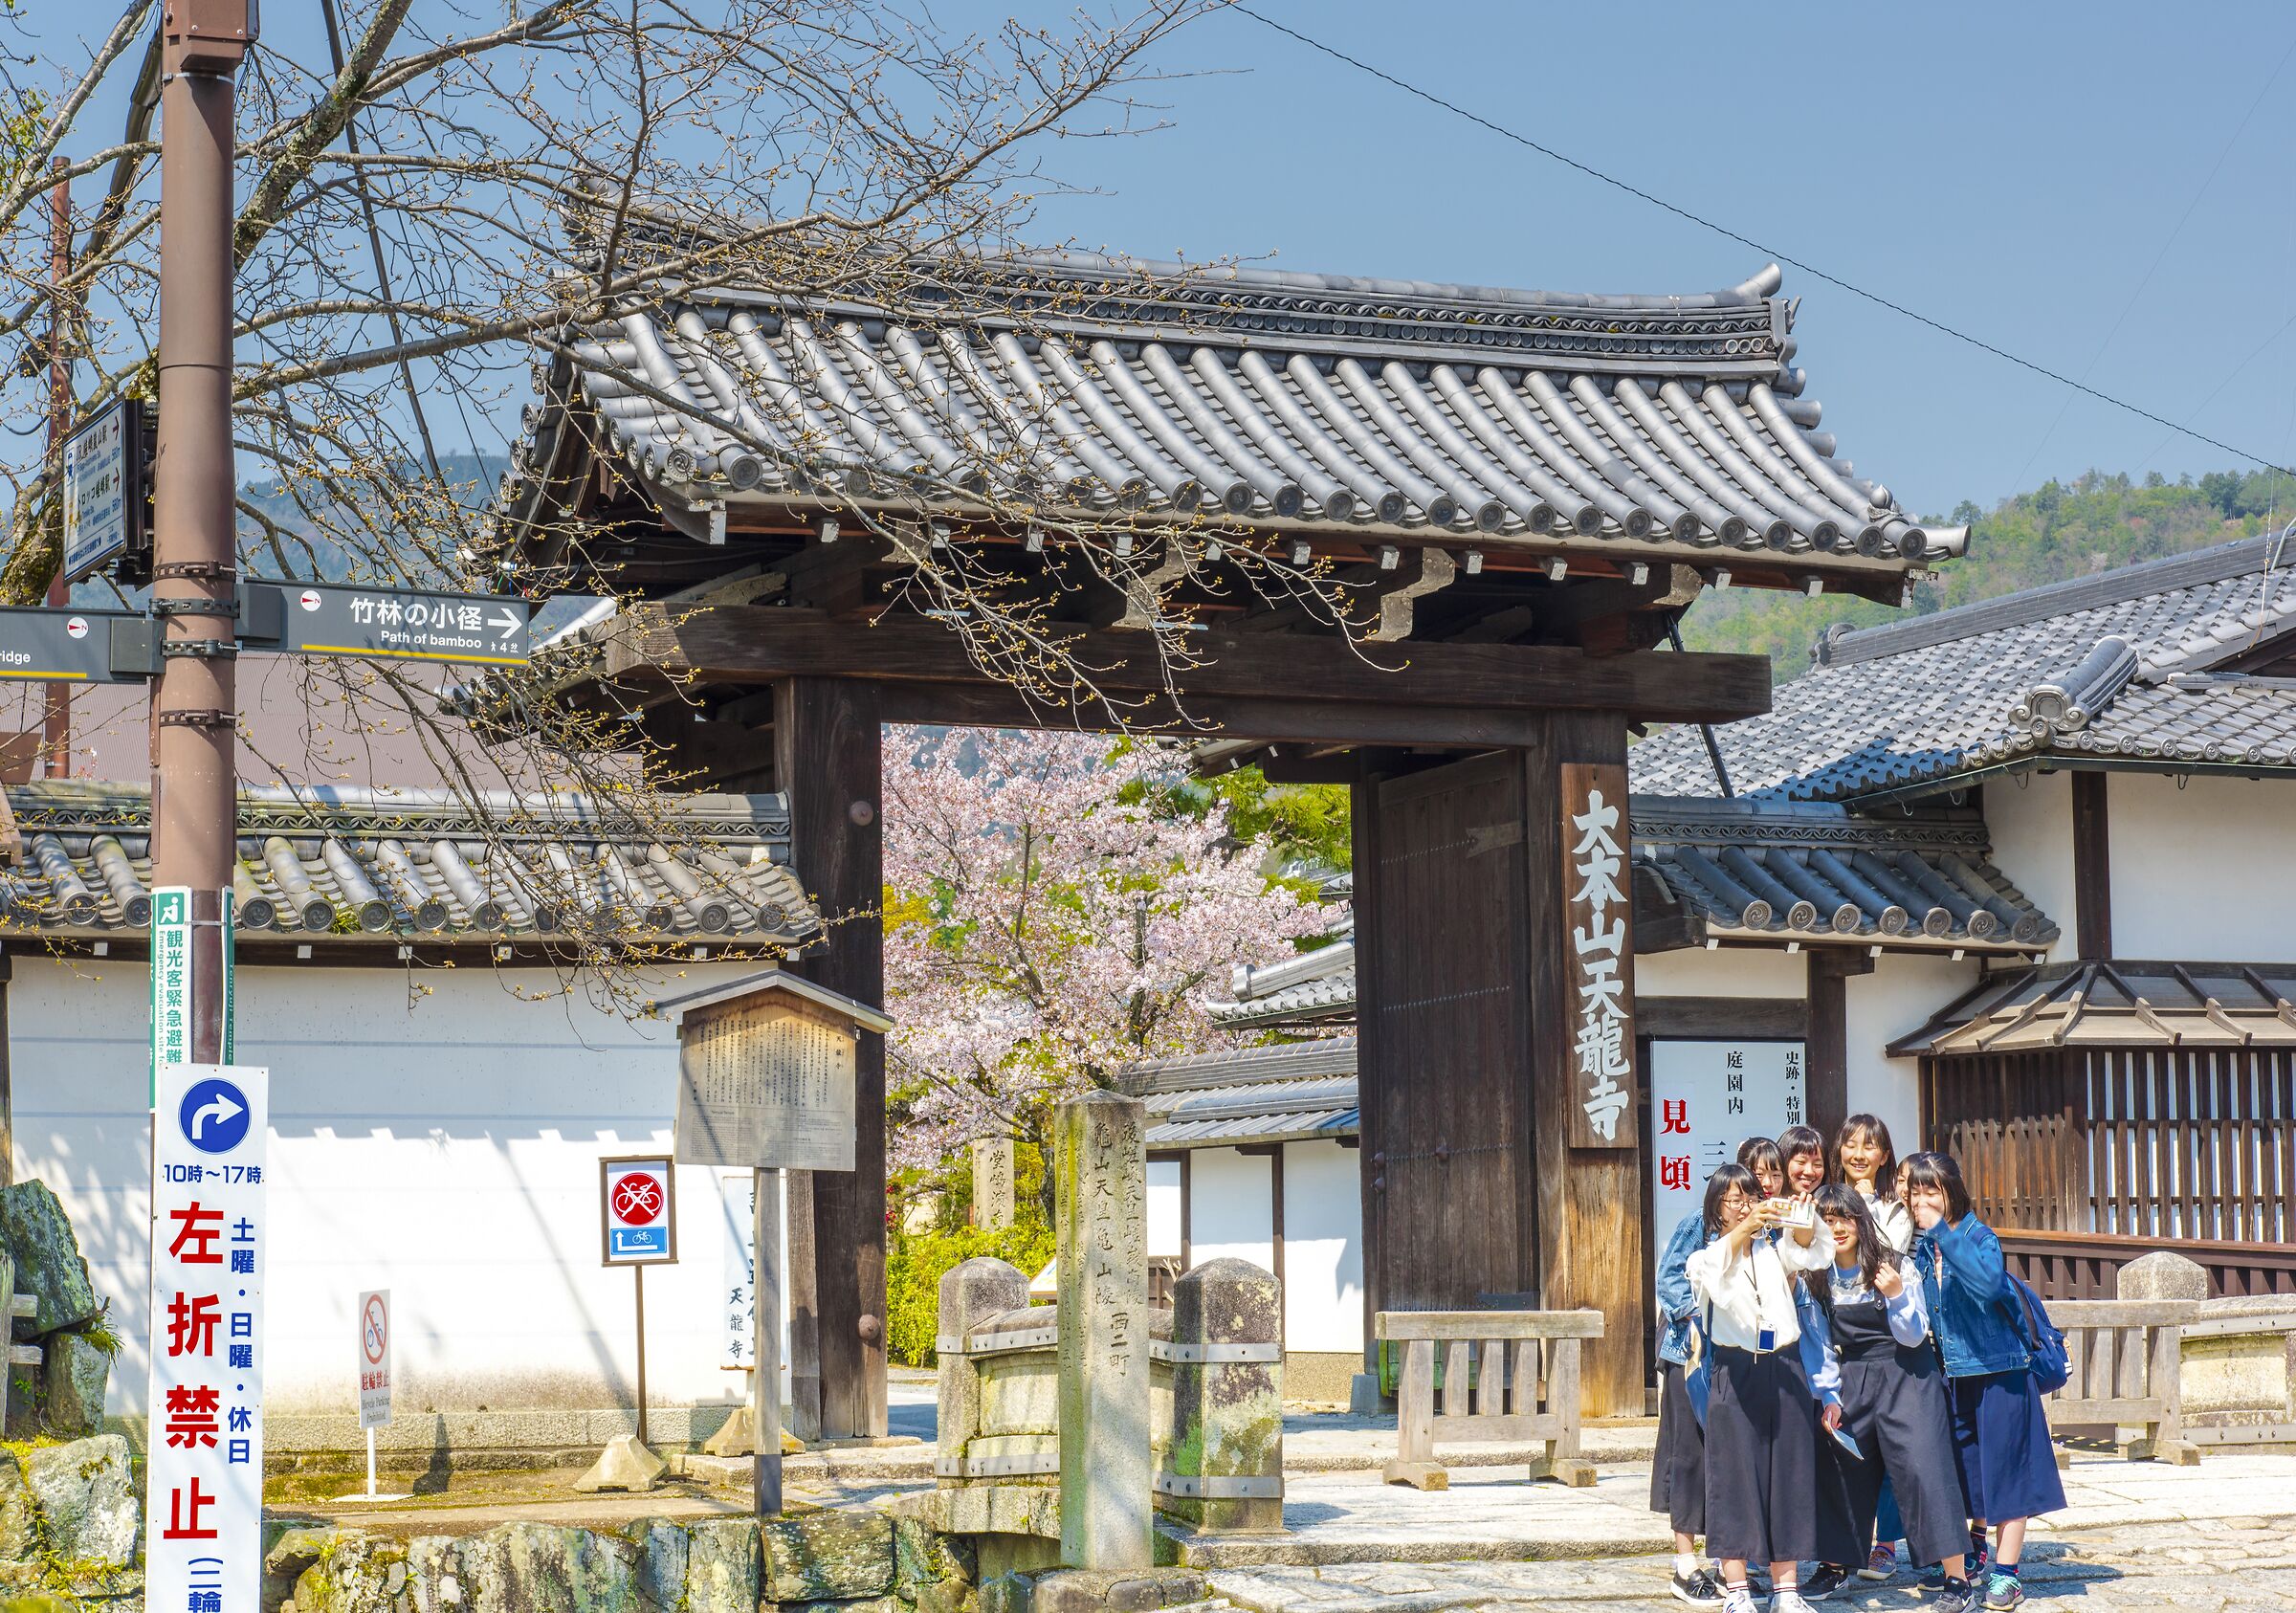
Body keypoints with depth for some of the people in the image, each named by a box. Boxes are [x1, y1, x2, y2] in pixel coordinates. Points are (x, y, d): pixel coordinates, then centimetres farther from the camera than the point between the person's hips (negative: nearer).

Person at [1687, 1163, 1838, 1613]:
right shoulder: (1707, 1254, 4)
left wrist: (1798, 1218, -29)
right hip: (1735, 1373, -3)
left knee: (1788, 1476, 3)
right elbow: (1717, 1267, -20)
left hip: (1785, 1372, 3)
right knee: (1735, 1478, -4)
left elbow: (1811, 1249, -7)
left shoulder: (1776, 1248, 14)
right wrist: (1747, 1226, -38)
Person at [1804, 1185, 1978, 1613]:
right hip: (1853, 1380, 5)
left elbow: (1913, 1337, -7)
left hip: (1905, 1376, -5)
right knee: (1841, 1469, 6)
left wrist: (1897, 1295, -23)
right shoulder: (1818, 1276, 3)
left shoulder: (1894, 1265, -9)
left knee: (1923, 1468, -14)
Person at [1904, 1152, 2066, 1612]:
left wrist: (1943, 1231, -34)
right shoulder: (1922, 1247, 5)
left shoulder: (1979, 1237, -13)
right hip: (1952, 1376, 6)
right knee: (1964, 1471, 14)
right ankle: (1974, 1554, 33)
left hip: (1998, 1371, -6)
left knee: (2003, 1469, -2)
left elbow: (1987, 1281, -35)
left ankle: (2006, 1574, 3)